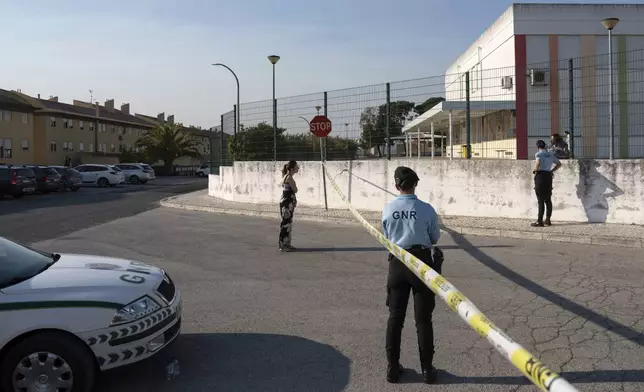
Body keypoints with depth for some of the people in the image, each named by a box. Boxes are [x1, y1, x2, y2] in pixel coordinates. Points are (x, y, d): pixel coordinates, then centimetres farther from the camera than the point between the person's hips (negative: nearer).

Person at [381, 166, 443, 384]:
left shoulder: (388, 209, -5)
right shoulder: (426, 209, -11)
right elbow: (435, 238, 3)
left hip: (397, 263, 2)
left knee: (395, 317, 11)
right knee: (423, 319, 8)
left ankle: (393, 368, 18)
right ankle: (427, 369, 15)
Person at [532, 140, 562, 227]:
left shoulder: (538, 154, -5)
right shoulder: (551, 154, 14)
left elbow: (538, 163, -24)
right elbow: (559, 164, 18)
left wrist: (535, 169, -7)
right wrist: (552, 171, 17)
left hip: (540, 175, -6)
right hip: (548, 175, 6)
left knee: (541, 200, -6)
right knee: (548, 200, 11)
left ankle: (540, 221, -6)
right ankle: (547, 220, 16)